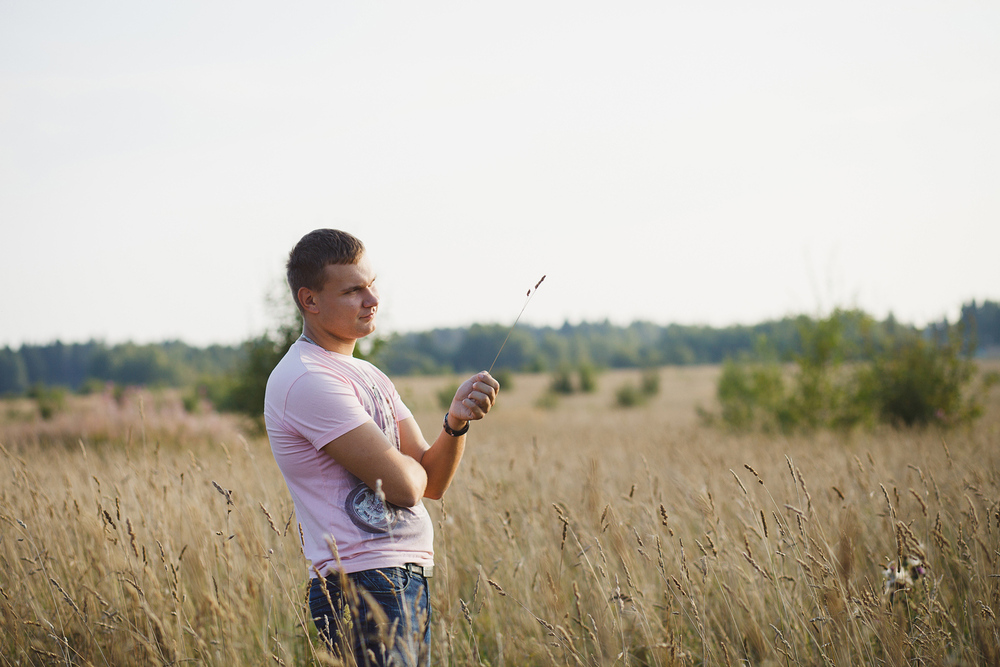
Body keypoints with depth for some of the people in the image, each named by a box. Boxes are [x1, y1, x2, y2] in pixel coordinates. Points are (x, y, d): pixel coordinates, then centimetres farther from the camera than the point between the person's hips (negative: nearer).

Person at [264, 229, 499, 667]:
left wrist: (455, 422, -6)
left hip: (409, 582, 9)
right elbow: (402, 485, -17)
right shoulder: (306, 380, -14)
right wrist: (411, 463, 6)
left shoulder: (367, 375, 17)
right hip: (364, 590, -9)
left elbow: (433, 483, 11)